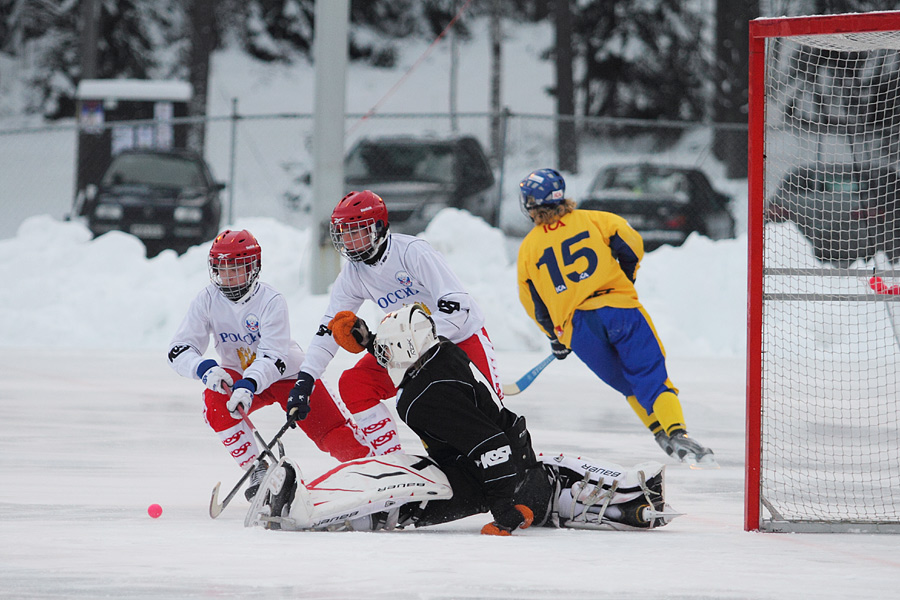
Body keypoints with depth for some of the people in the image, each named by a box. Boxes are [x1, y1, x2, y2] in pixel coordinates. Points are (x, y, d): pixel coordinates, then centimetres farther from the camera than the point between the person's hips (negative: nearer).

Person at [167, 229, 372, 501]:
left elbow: (273, 357, -33)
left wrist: (248, 385, -52)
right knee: (215, 403, -29)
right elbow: (179, 350, -16)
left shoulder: (271, 300, -23)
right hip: (239, 375, 3)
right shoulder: (208, 300, -12)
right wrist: (205, 368, -38)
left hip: (286, 373, -3)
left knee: (334, 434, -14)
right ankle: (258, 471, -15)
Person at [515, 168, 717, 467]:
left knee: (631, 386, 17)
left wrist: (555, 336, 36)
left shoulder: (528, 249, 17)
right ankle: (677, 433, -28)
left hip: (575, 327, 1)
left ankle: (662, 435, 2)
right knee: (652, 377, -6)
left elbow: (533, 303, 21)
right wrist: (625, 279, 20)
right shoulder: (590, 220, 13)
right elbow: (630, 243, 2)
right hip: (619, 310, -1)